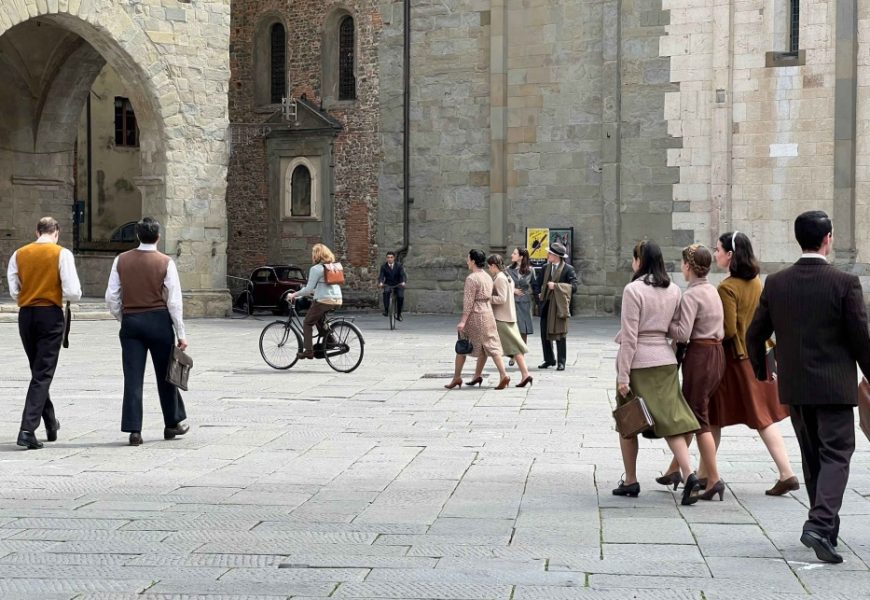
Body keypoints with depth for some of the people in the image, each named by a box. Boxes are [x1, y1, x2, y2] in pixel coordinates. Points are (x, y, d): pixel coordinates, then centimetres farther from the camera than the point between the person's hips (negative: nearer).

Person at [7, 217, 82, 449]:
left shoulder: (19, 254, 5)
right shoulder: (62, 254, -7)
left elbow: (14, 291, 5)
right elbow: (73, 292, -12)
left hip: (25, 314, 4)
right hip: (50, 315, -4)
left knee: (38, 371, 18)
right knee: (43, 374, -1)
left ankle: (51, 424, 30)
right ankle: (27, 430, -11)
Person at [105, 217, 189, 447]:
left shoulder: (122, 260, 2)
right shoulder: (165, 262, -6)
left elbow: (111, 297, 1)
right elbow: (174, 301, -7)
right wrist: (181, 333, -2)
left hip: (130, 322, 2)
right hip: (158, 321, -2)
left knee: (133, 377, 1)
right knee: (165, 375, 12)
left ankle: (133, 430, -3)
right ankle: (173, 423, 23)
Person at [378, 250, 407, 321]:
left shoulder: (399, 266, -3)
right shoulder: (383, 266, -2)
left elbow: (403, 274, -17)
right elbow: (381, 276, -14)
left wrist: (403, 282, -39)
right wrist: (380, 283, -37)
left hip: (398, 285, 0)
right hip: (388, 285, 0)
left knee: (401, 297, -24)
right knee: (386, 291, -35)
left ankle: (399, 314, -3)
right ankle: (386, 310, -29)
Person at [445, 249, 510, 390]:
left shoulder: (471, 278, -13)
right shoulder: (488, 277, 11)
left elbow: (469, 302, -17)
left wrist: (463, 321, -18)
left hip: (474, 315, -7)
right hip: (488, 314, 7)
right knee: (490, 346, 6)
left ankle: (457, 377, 13)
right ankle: (503, 375, -4)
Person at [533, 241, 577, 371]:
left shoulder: (568, 269, -6)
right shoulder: (546, 268, 12)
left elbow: (573, 287, -13)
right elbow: (538, 283, 22)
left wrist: (556, 286, -17)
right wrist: (539, 294, 5)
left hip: (559, 305, -5)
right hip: (546, 305, 6)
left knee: (559, 335, -2)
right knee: (545, 333, 7)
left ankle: (561, 362, 5)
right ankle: (549, 360, 19)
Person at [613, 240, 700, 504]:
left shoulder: (633, 290, -11)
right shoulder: (674, 291, 7)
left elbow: (629, 336, -13)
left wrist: (623, 376, -12)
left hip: (638, 361, -5)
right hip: (665, 360, 5)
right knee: (671, 418, 2)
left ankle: (630, 481, 17)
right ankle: (689, 474, -15)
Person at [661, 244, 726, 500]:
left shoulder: (691, 295, -15)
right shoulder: (713, 291, 12)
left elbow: (683, 333, -21)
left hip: (700, 356, -9)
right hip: (718, 353, 9)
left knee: (698, 418, -3)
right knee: (689, 412, 17)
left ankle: (714, 479, -4)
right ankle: (674, 469, 25)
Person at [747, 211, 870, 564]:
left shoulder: (775, 284, -1)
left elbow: (755, 335, 4)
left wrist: (761, 373, 20)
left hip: (793, 387, 4)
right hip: (834, 385, -4)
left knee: (812, 456, 17)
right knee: (836, 454, -1)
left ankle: (826, 524, 27)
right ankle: (820, 524, -17)